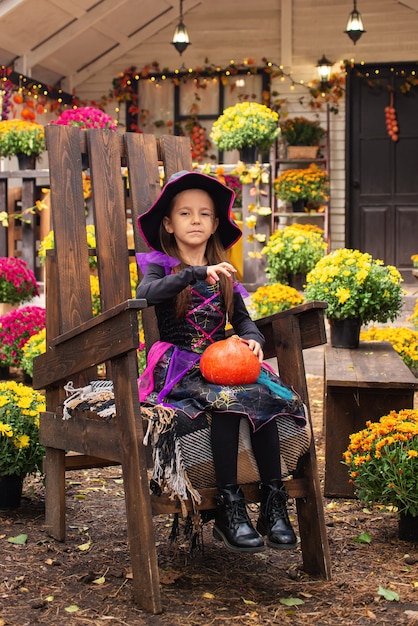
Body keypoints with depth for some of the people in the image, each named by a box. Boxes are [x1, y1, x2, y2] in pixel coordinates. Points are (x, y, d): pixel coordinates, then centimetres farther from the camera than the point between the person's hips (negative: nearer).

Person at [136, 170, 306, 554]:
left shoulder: (223, 274, 20)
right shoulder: (159, 265, 4)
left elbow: (242, 319, 17)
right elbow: (146, 293, -20)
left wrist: (253, 340, -7)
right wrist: (197, 273, -30)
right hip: (178, 366, -4)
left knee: (265, 396, -26)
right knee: (228, 400, -33)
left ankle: (273, 504, -22)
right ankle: (229, 509, -28)